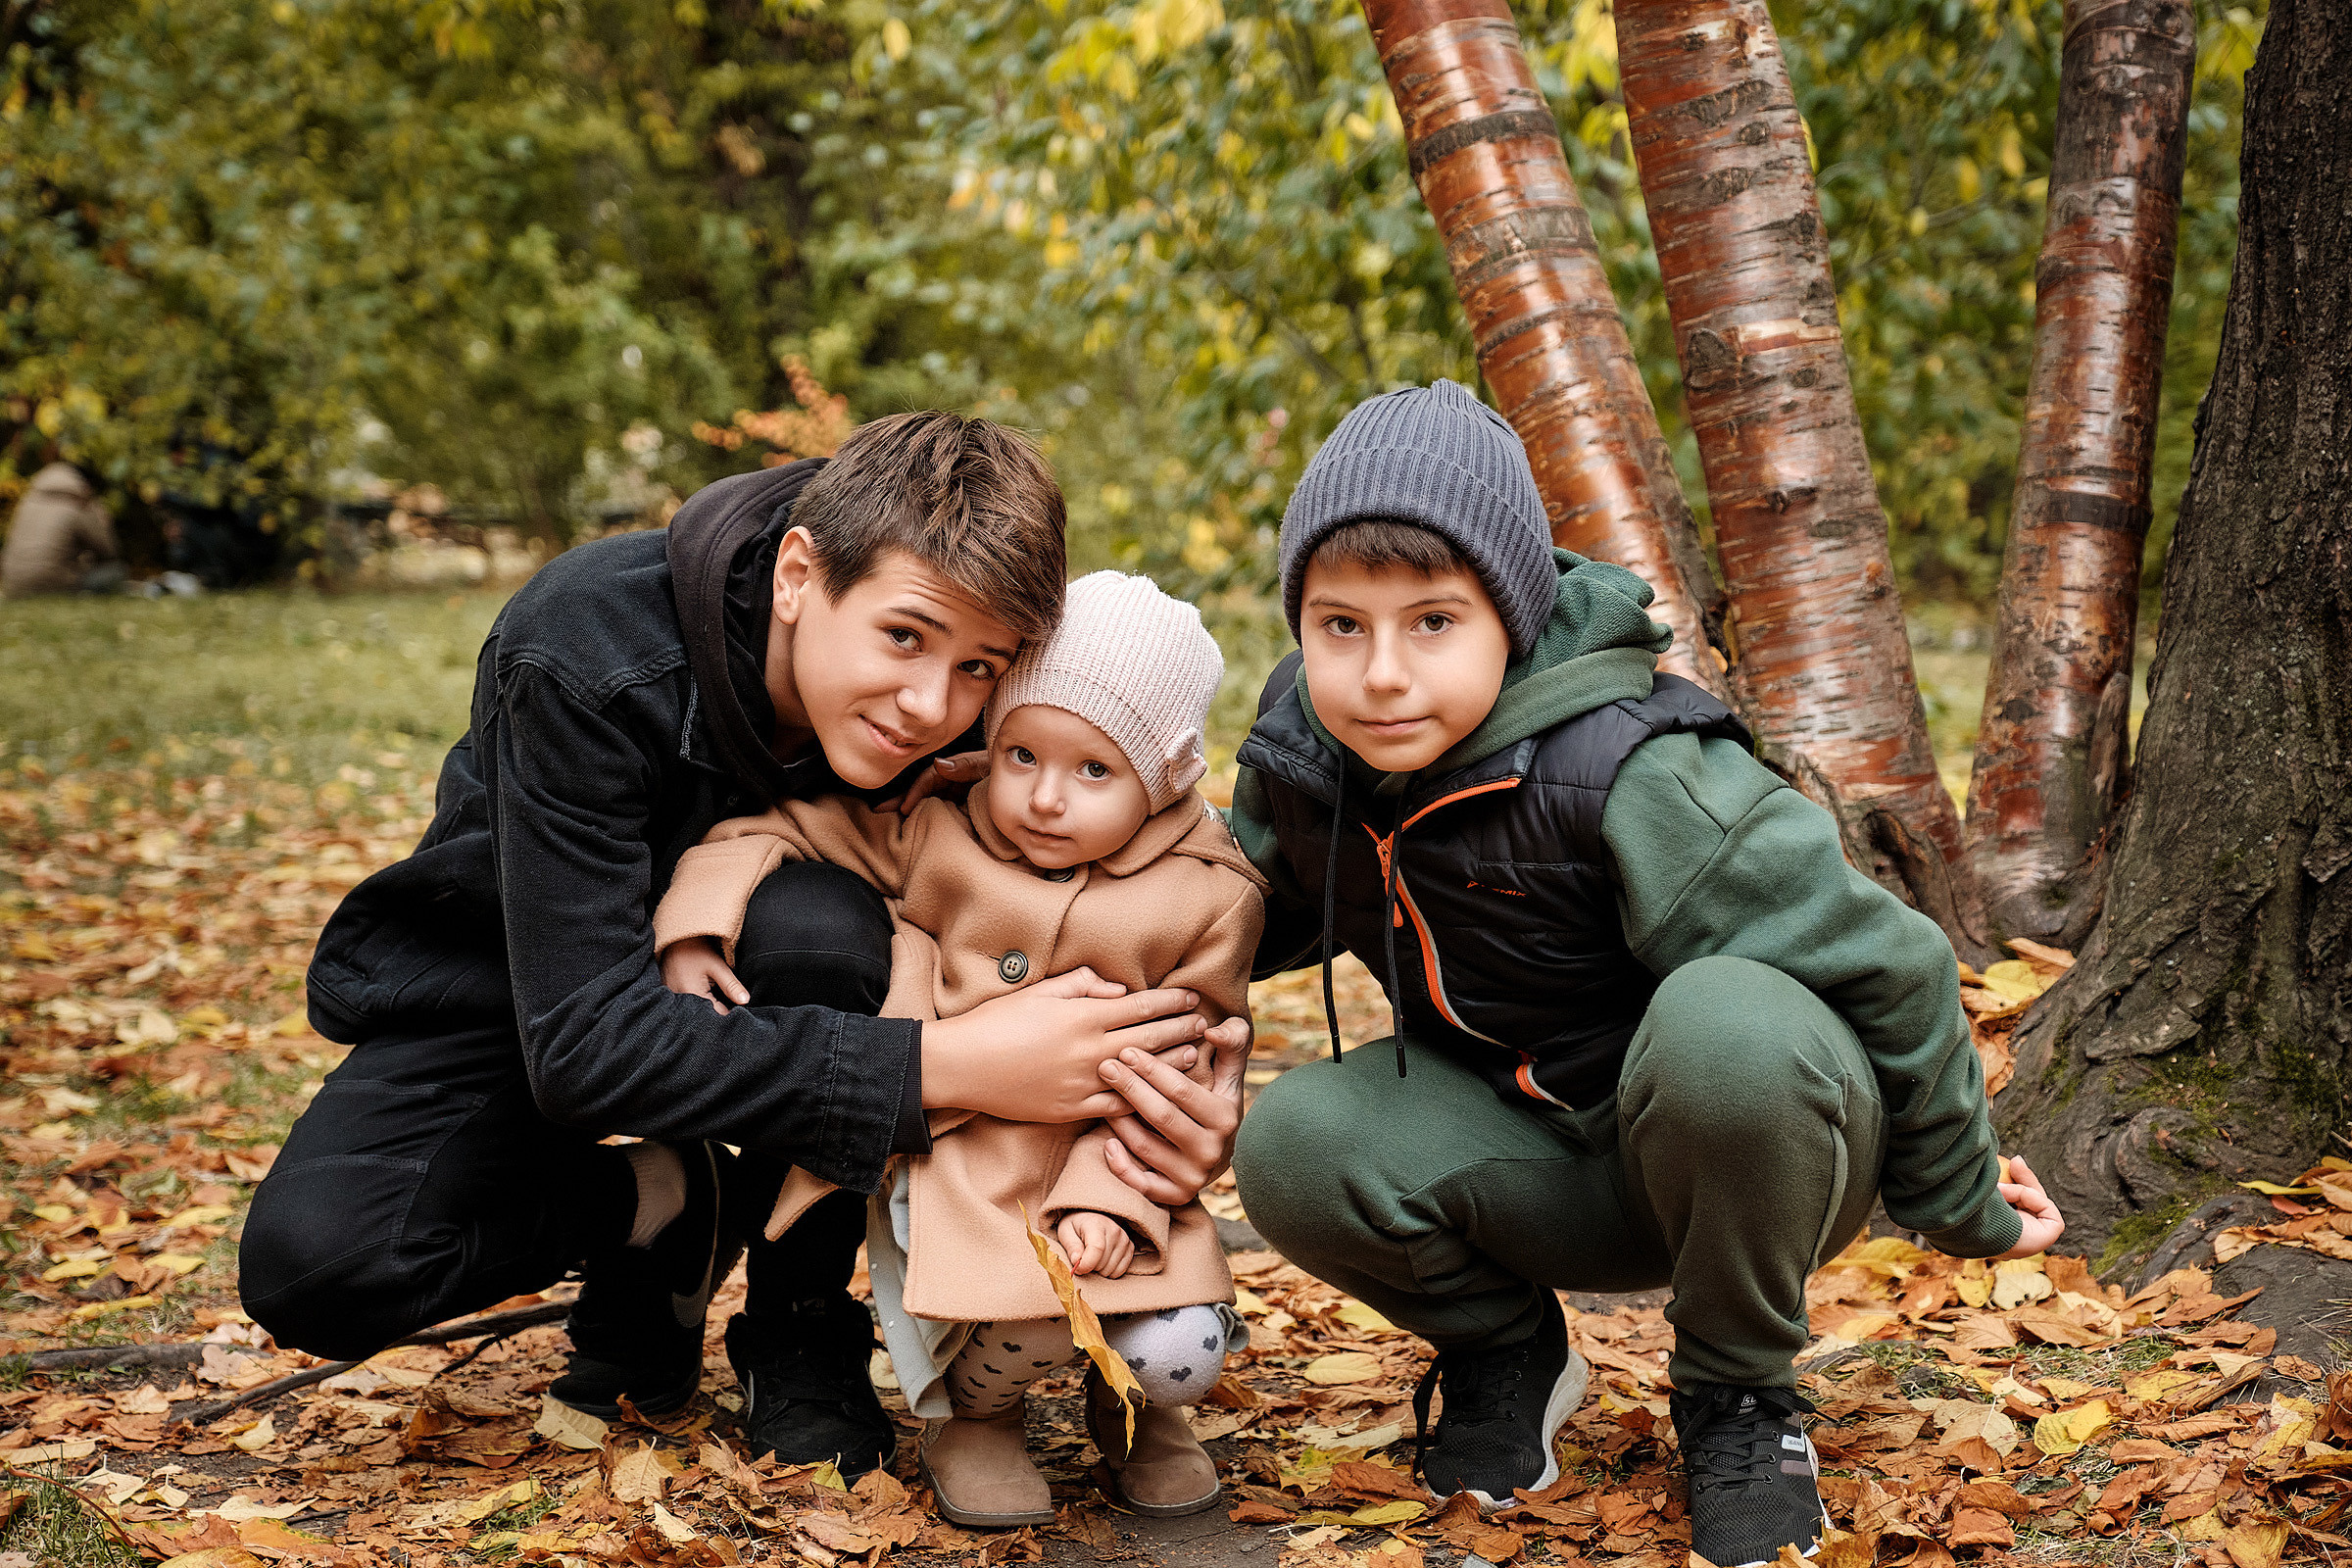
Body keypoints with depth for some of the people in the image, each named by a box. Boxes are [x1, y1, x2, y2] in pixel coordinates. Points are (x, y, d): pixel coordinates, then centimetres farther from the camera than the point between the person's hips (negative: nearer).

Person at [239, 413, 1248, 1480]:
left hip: (739, 965, 2)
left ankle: (800, 1331, -11)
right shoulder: (593, 657, -35)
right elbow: (583, 1042, -39)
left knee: (823, 924, -34)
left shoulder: (949, 707, -23)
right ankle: (664, 1204, 0)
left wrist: (1171, 1090, -37)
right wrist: (942, 1066, -47)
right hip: (520, 978, -2)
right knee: (312, 1267, -27)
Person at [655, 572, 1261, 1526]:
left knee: (1184, 1352, -20)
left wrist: (1110, 1196, -16)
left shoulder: (1207, 898, -2)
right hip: (951, 1160, -1)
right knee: (1021, 1322, -29)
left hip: (1106, 1170, 1)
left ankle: (1133, 1401, 20)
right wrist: (696, 925, -10)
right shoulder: (933, 834, -1)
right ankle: (971, 1408, 9)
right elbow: (786, 833, 7)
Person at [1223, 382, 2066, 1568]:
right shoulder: (1300, 753, -12)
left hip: (1744, 1147, -4)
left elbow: (1882, 964, -21)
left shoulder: (1624, 777, -31)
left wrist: (1956, 1201, -8)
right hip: (1551, 1172, 4)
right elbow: (1257, 914, 13)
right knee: (1295, 1146, -24)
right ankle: (1501, 1348, 8)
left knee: (1722, 1022, -40)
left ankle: (1738, 1392, -11)